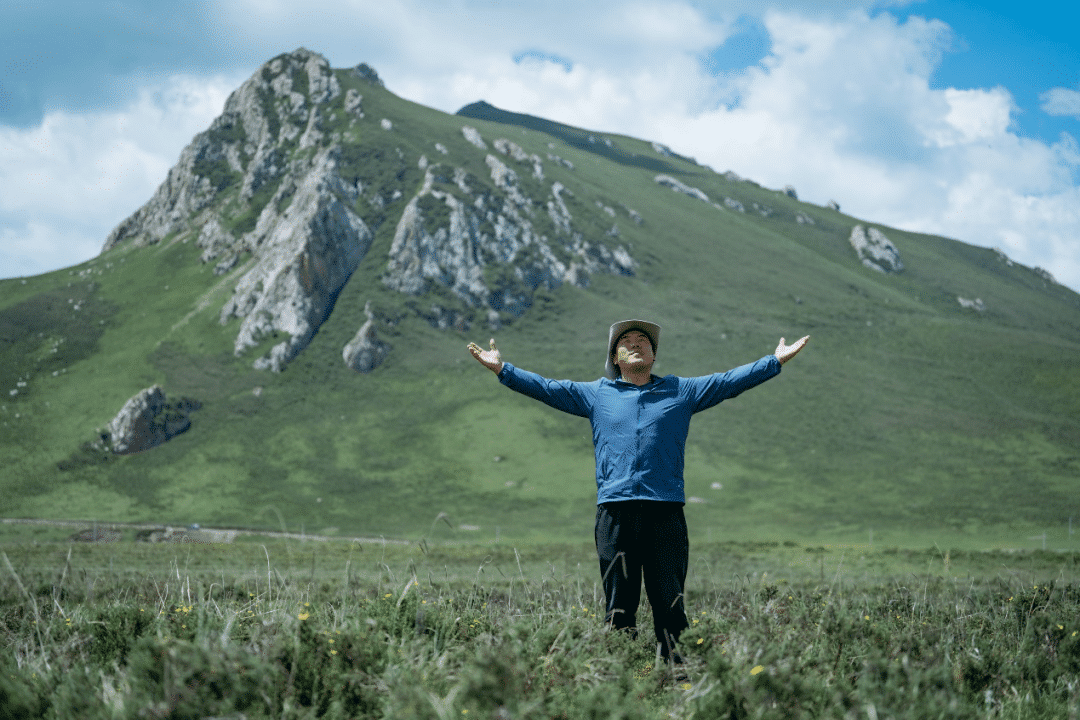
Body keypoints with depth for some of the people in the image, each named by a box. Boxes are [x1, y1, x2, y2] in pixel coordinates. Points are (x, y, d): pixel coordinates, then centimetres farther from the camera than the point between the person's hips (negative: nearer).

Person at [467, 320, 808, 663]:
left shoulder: (681, 391, 17)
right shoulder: (596, 393, 17)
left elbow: (730, 381, 15)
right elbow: (546, 388, 15)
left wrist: (775, 361, 9)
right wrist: (503, 370, 6)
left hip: (666, 511, 0)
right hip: (615, 510, 0)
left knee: (671, 604, -1)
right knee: (619, 603, 1)